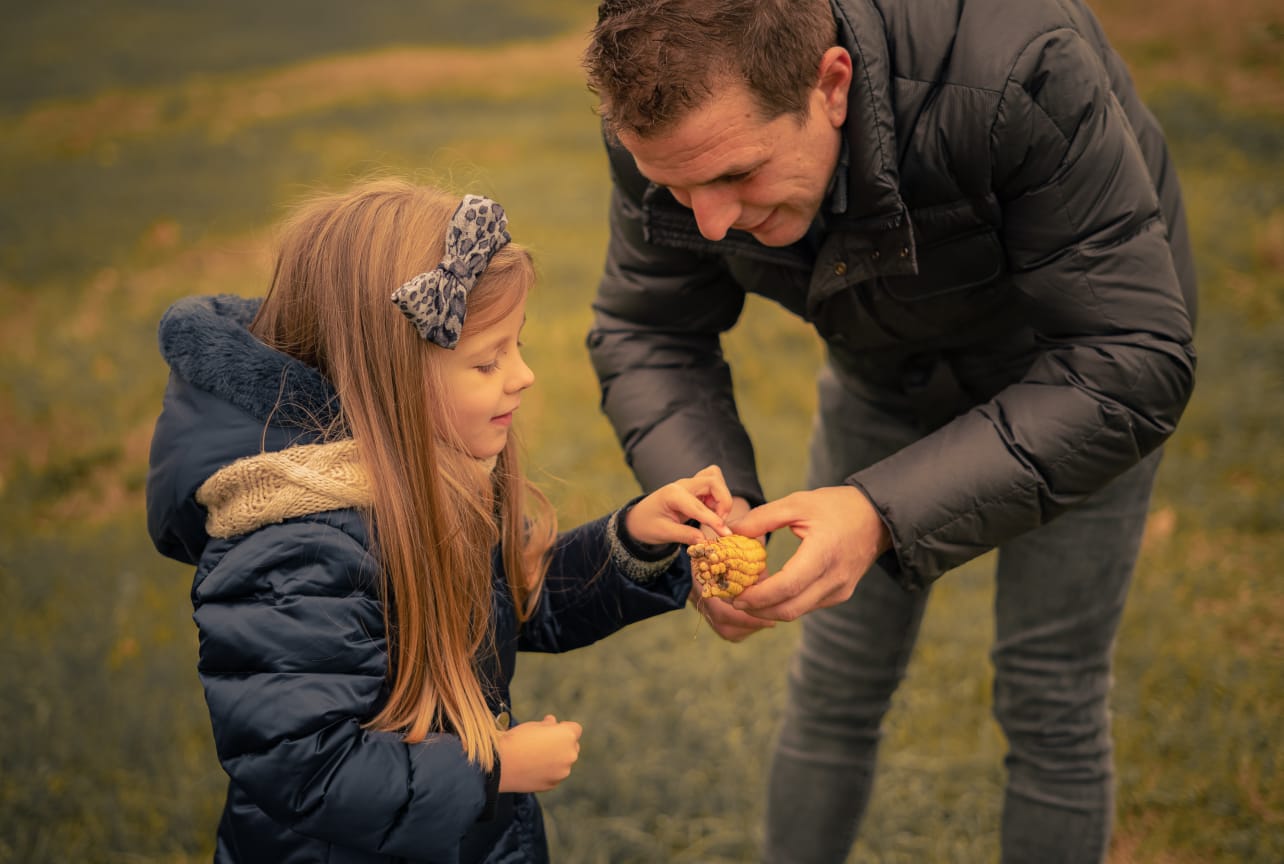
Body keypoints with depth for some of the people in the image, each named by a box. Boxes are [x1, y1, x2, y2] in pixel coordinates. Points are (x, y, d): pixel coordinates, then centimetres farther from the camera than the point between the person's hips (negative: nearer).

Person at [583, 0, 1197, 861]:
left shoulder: (1019, 70, -42)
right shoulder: (675, 114, -27)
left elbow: (1129, 367, -40)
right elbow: (644, 335, -15)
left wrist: (887, 513, -48)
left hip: (1080, 373, -3)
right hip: (884, 371, 4)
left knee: (1049, 708, 2)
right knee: (833, 690, 9)